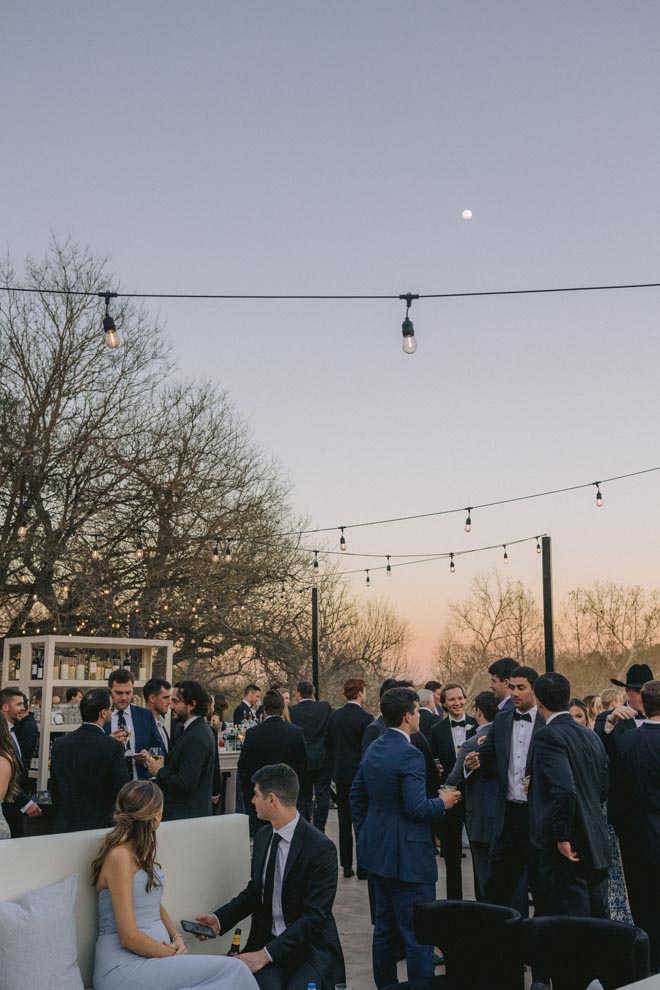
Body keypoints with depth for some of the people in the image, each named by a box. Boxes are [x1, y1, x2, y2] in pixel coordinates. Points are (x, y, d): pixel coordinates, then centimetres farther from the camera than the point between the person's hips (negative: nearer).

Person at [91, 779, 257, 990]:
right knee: (232, 970, -21)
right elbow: (129, 937, -17)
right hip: (124, 968, -8)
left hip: (152, 955, 8)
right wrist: (173, 955, -8)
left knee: (233, 969, -17)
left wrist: (177, 937, 3)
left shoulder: (142, 852, 15)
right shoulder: (120, 856, -14)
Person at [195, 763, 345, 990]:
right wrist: (219, 919, 0)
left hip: (310, 947, -3)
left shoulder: (320, 848, -16)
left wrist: (266, 954, -23)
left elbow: (314, 917, -18)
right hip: (266, 941, 3)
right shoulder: (262, 837, 5)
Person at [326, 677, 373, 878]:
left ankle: (346, 865, 16)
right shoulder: (365, 718, -15)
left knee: (344, 821, 12)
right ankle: (363, 867, 4)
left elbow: (329, 744, 11)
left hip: (340, 773, 5)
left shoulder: (334, 716, 3)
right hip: (360, 774, -5)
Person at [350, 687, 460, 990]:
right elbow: (417, 808, -23)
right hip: (407, 857, -9)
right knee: (419, 934, -2)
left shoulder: (373, 749, 7)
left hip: (377, 851, 9)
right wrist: (442, 802, -5)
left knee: (385, 928, 19)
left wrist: (364, 833, 23)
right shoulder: (409, 754, -20)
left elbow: (356, 795, 15)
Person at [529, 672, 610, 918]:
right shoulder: (591, 735, 10)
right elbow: (604, 789, 16)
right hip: (597, 845, 8)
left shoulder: (548, 735, -15)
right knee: (598, 917, 16)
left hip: (567, 849, -8)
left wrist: (562, 838, -17)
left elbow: (565, 789, -26)